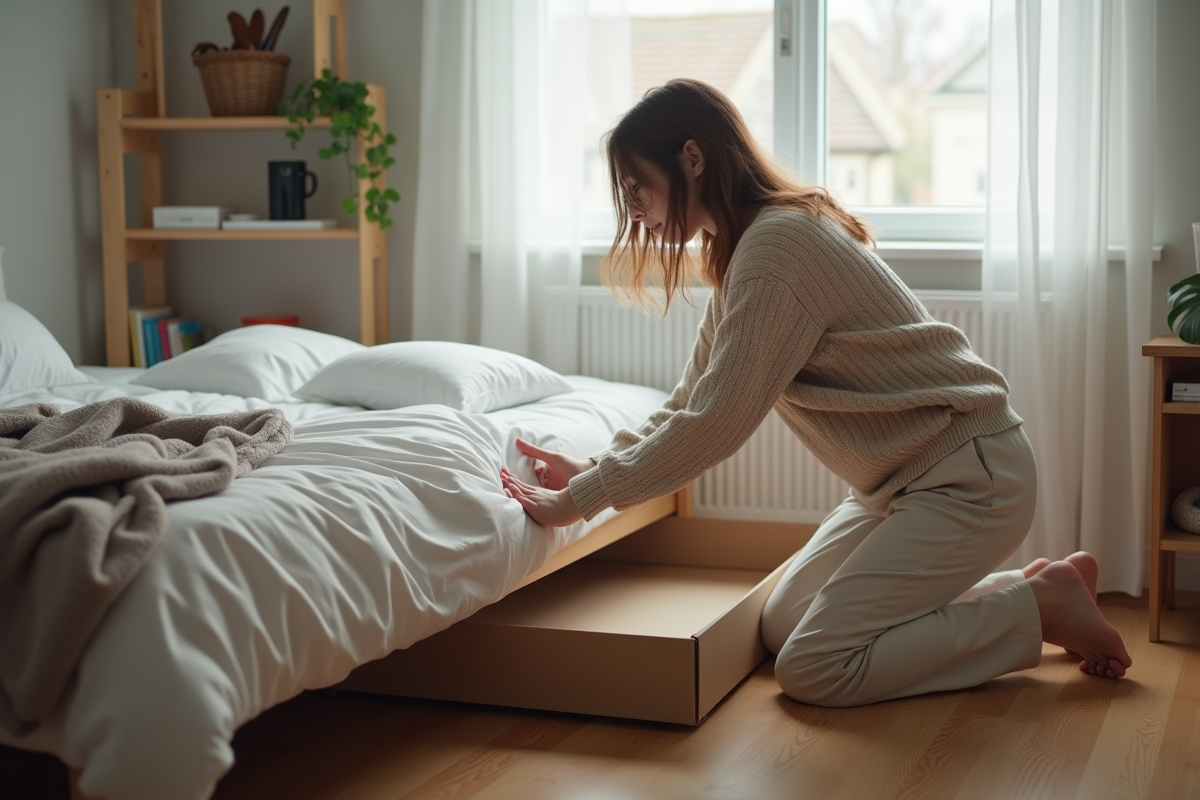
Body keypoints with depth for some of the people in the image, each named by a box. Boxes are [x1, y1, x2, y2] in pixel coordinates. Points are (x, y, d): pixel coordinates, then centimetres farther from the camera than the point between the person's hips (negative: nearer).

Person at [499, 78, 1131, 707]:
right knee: (781, 626, 12)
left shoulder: (776, 243, -22)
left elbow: (717, 423, -25)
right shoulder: (737, 250, 9)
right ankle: (1025, 587, 15)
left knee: (810, 669, -13)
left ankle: (1042, 603, -1)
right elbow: (693, 402, 12)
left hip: (969, 477, -10)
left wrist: (578, 500, -18)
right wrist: (590, 470, -1)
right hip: (904, 480, 10)